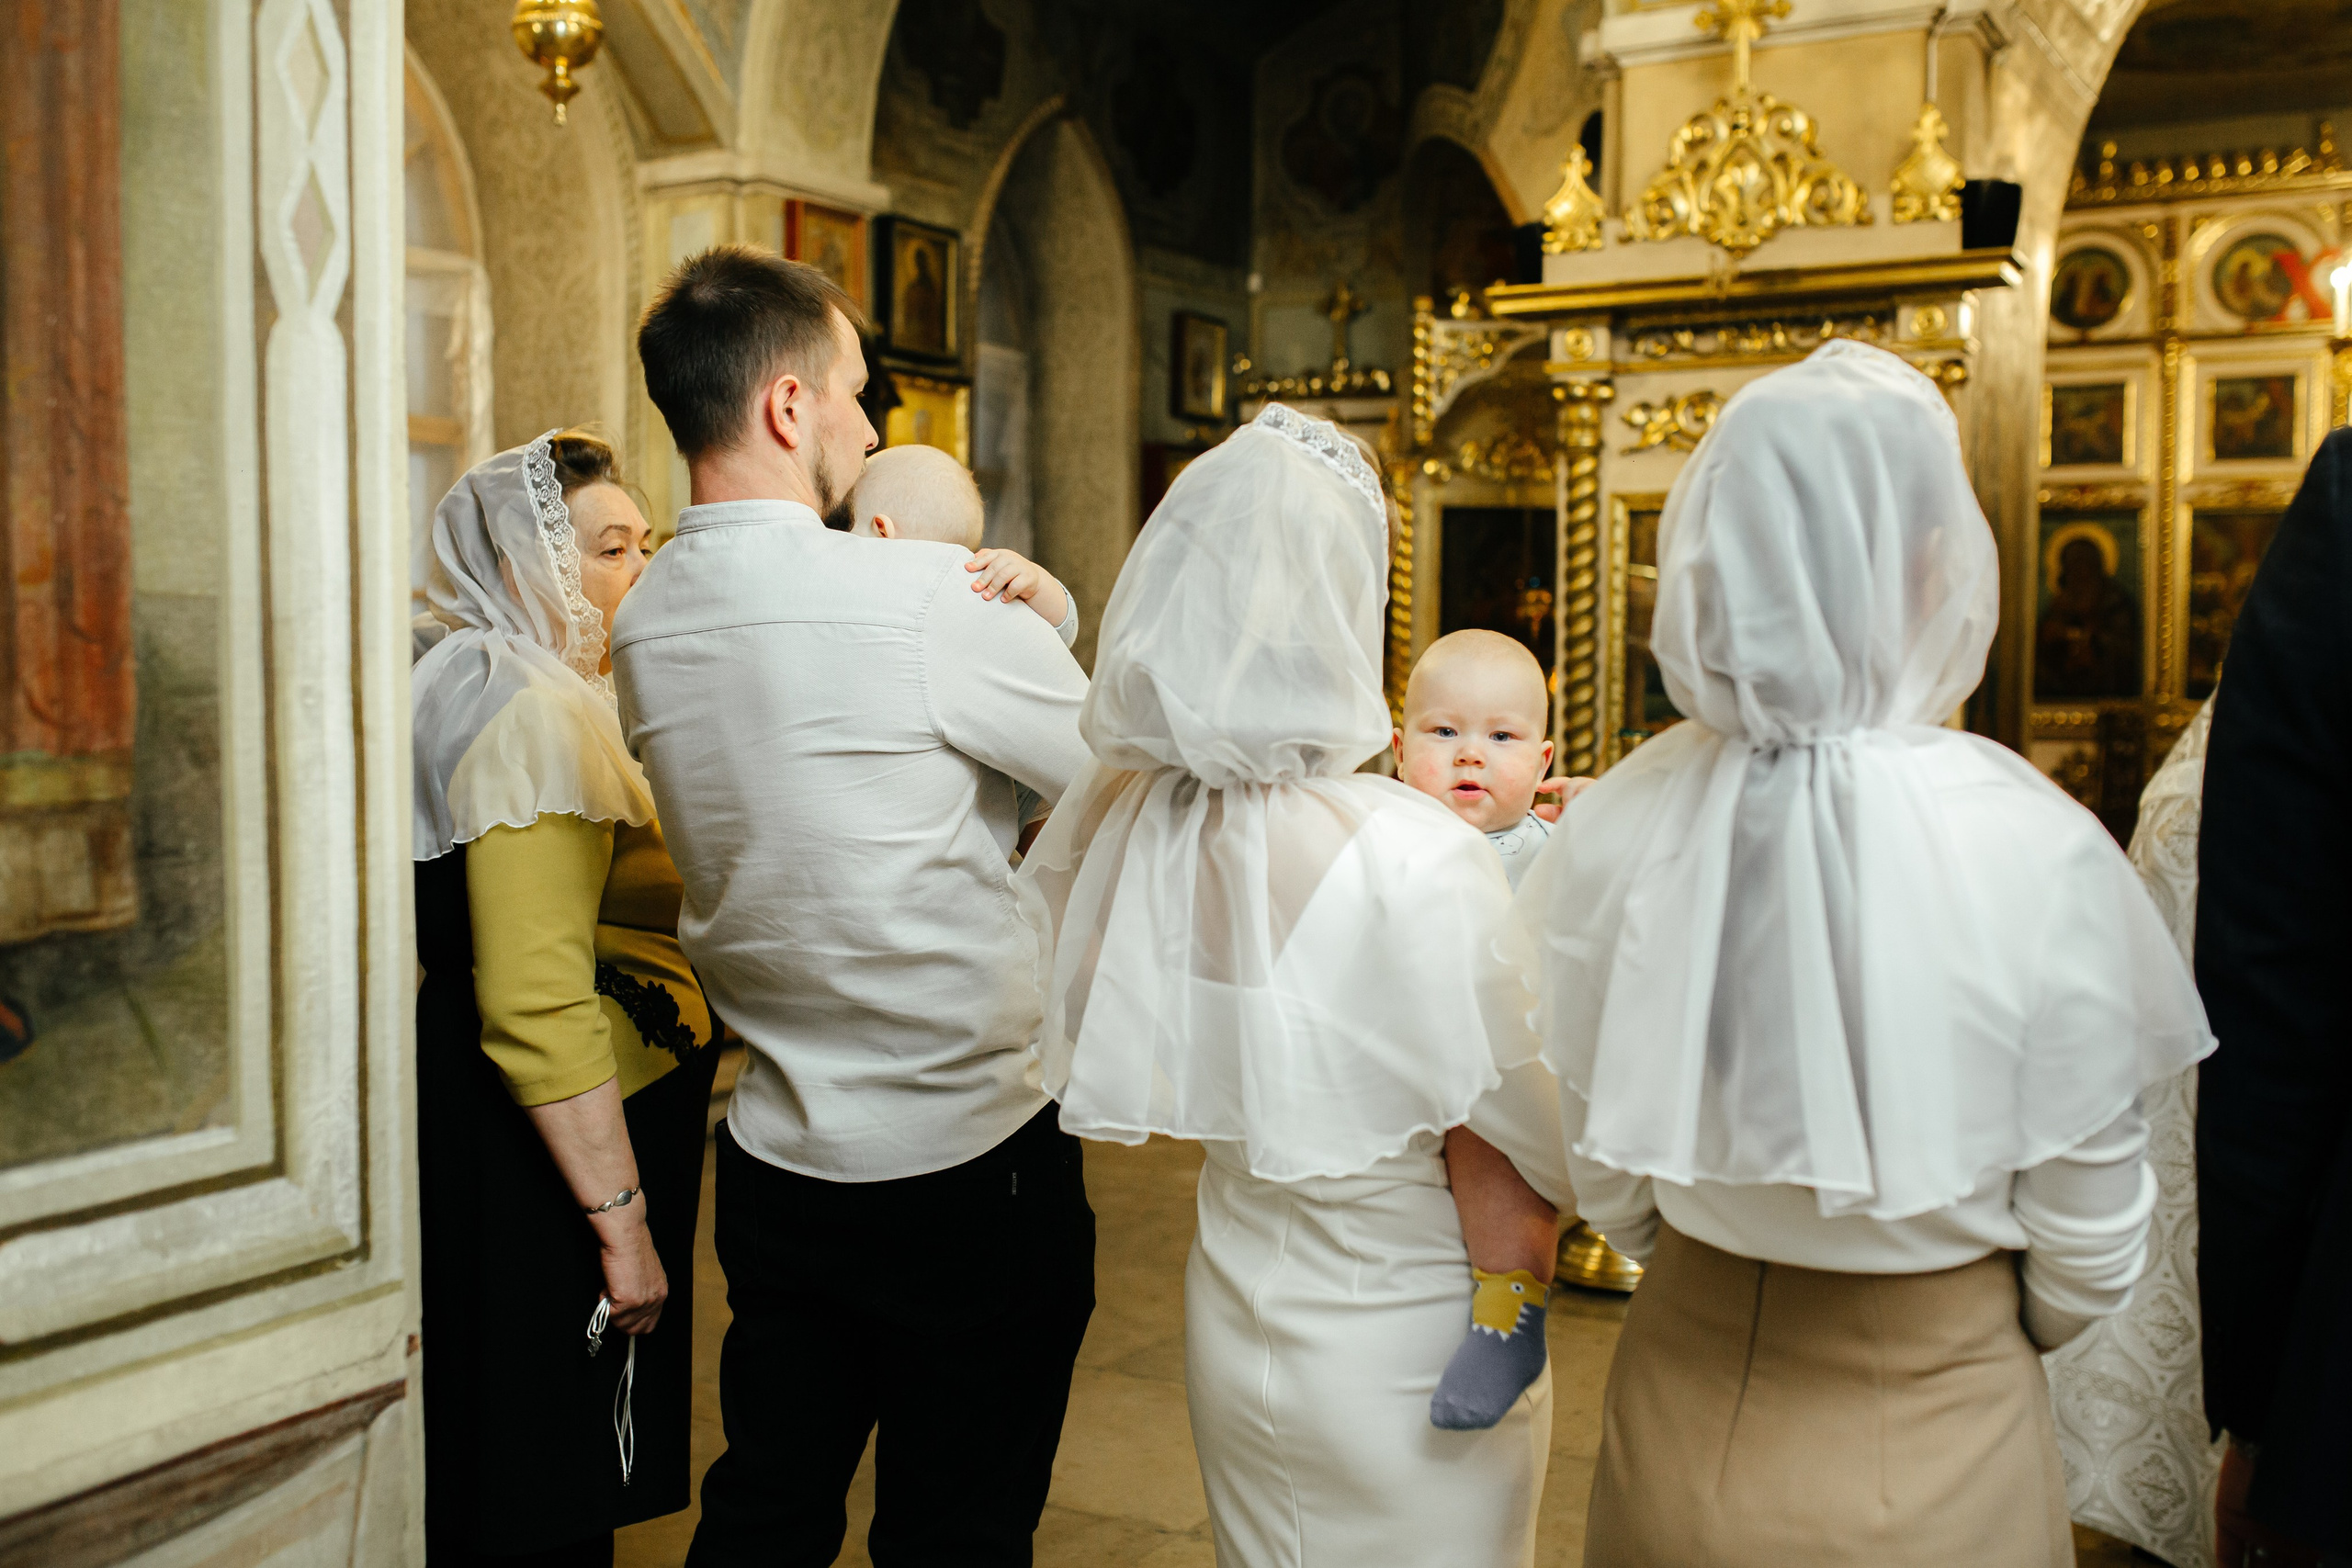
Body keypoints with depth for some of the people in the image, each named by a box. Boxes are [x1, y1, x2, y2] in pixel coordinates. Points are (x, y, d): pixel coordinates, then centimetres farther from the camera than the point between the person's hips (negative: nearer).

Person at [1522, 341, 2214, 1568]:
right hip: (1937, 1461, -1)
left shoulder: (1612, 834, -16)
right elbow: (2090, 1246, -9)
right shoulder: (2039, 854, -22)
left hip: (1684, 1432, 2)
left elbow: (1604, 1191, -3)